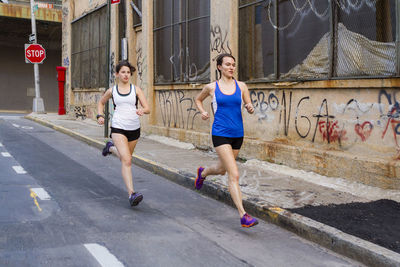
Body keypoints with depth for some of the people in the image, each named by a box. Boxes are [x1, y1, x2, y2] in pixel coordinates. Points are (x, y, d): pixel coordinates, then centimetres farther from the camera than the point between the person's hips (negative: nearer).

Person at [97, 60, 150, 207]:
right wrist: (100, 116, 6)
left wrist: (142, 111, -25)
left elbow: (148, 108, -2)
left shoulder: (136, 89, 4)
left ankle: (111, 147, 55)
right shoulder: (112, 90, 4)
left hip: (134, 129, 3)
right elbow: (101, 103, 23)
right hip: (118, 128, -3)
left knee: (125, 157, 22)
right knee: (127, 160, -18)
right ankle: (132, 194, -22)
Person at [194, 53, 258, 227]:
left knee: (222, 170, 23)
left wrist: (250, 108, -15)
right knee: (234, 175, -15)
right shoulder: (211, 87, 0)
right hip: (220, 134, -4)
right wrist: (202, 112, 0)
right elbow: (198, 99, 19)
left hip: (237, 134, 5)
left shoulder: (241, 86, 5)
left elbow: (249, 108, 8)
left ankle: (202, 172, 58)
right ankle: (243, 216, -15)